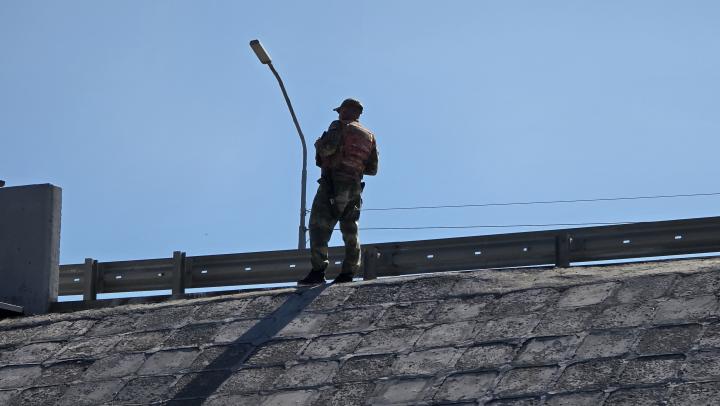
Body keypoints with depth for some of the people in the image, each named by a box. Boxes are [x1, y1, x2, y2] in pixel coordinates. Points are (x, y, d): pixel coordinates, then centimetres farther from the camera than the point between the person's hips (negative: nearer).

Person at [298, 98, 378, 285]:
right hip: (355, 188, 7)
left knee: (319, 227, -10)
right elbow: (373, 169, 14)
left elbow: (327, 148, -19)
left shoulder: (339, 126, -2)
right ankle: (348, 273, 5)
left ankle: (318, 271, -21)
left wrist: (318, 144, 3)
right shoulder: (369, 136, 18)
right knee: (350, 232, 12)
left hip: (333, 183, -7)